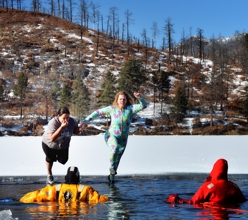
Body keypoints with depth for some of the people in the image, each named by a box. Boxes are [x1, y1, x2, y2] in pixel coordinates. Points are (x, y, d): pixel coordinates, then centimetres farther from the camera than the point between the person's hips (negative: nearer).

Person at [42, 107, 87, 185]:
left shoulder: (72, 121, -23)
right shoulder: (53, 122, -37)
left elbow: (75, 131, -3)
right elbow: (52, 138, -43)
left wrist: (80, 129, -27)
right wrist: (61, 127, -50)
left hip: (63, 145, 3)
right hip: (49, 144, -3)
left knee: (63, 160, 5)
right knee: (50, 159, 17)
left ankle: (56, 156, 39)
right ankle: (49, 175, 42)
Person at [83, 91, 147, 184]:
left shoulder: (130, 109, -8)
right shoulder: (112, 109, -8)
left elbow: (143, 106, -19)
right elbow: (98, 112, -3)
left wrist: (139, 98, -39)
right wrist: (85, 121, -10)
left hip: (122, 139, 2)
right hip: (111, 135, -2)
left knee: (117, 159, 14)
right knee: (115, 147, -36)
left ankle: (111, 176, 41)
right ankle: (112, 166, -13)